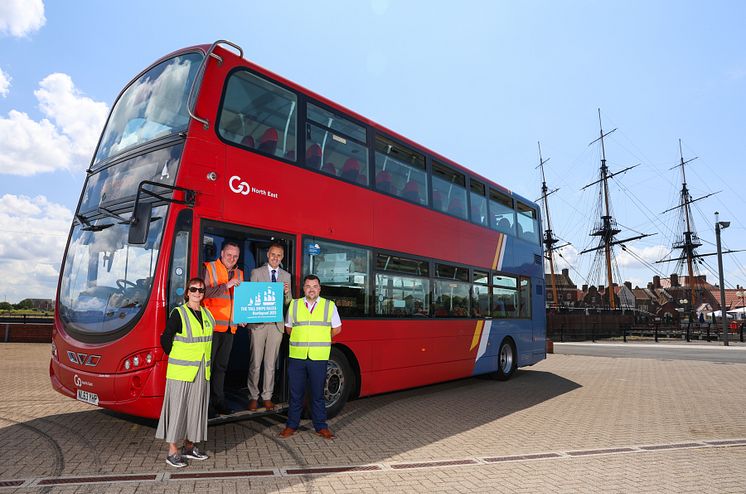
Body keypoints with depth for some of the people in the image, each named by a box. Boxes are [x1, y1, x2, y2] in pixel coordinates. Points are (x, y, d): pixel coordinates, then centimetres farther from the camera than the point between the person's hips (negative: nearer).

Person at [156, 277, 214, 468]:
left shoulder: (207, 314, 9)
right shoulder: (178, 313, -9)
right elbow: (166, 339, -8)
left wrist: (201, 358, 12)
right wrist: (176, 358, -1)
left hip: (202, 371, 6)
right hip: (181, 371, -6)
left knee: (196, 407, 12)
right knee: (177, 408, 1)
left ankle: (189, 447, 25)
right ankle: (172, 452, 12)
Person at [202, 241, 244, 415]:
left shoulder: (239, 274, 14)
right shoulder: (209, 269, -3)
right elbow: (204, 292, -17)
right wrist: (226, 285, -20)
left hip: (230, 327, 6)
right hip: (212, 325, -5)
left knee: (221, 365, 13)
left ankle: (218, 399, 22)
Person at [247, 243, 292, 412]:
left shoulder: (286, 276, 10)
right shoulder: (256, 272, 4)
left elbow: (287, 303, 10)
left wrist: (286, 293, -12)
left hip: (277, 324, 2)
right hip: (258, 323, -2)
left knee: (271, 363, 9)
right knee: (255, 362, 3)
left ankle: (267, 396, 20)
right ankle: (253, 397, 16)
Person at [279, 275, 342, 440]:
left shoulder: (329, 305, 4)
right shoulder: (294, 305, 8)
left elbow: (336, 329, 12)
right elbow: (288, 328, 17)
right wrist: (302, 339, 9)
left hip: (319, 357, -1)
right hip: (296, 356, 1)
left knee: (318, 393, 6)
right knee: (296, 393, 8)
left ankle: (321, 426, 18)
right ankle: (291, 425, 21)